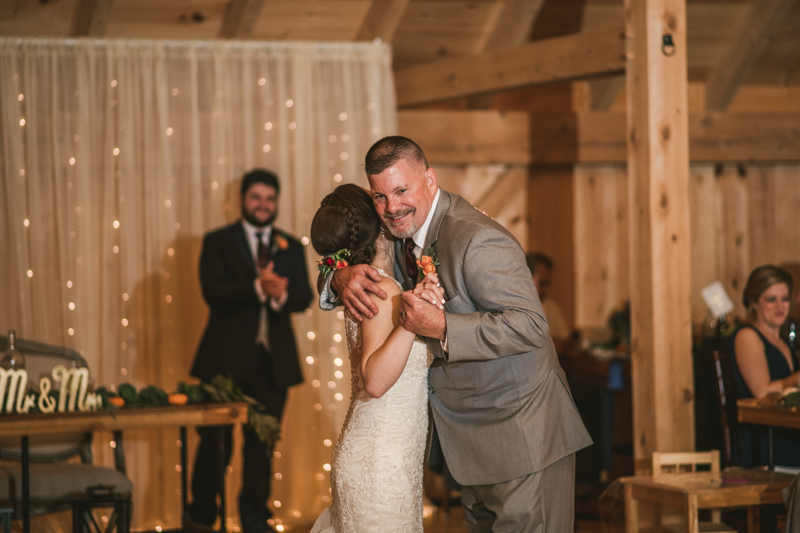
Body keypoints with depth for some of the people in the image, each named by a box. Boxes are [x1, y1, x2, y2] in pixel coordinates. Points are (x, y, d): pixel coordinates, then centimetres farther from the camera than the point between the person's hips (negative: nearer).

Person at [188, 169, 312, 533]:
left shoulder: (291, 247, 13)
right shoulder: (218, 242, 3)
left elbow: (304, 297, 1)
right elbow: (213, 292, -13)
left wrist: (281, 294, -22)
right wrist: (257, 288, -27)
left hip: (273, 360, 3)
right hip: (227, 359, -3)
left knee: (262, 442, 9)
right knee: (215, 443, 0)